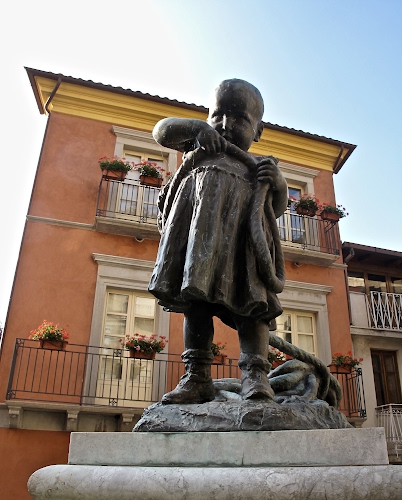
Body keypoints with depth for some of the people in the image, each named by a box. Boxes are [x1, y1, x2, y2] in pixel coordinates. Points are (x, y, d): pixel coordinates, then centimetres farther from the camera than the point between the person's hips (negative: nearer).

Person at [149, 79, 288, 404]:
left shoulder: (259, 165, 32)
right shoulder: (201, 146, 36)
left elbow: (277, 208, 19)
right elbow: (163, 131, 25)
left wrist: (278, 181, -3)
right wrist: (196, 127, 8)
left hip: (242, 227, 0)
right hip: (199, 224, 1)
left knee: (249, 298, -14)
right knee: (195, 298, -7)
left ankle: (255, 374, -19)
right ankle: (197, 377, -7)